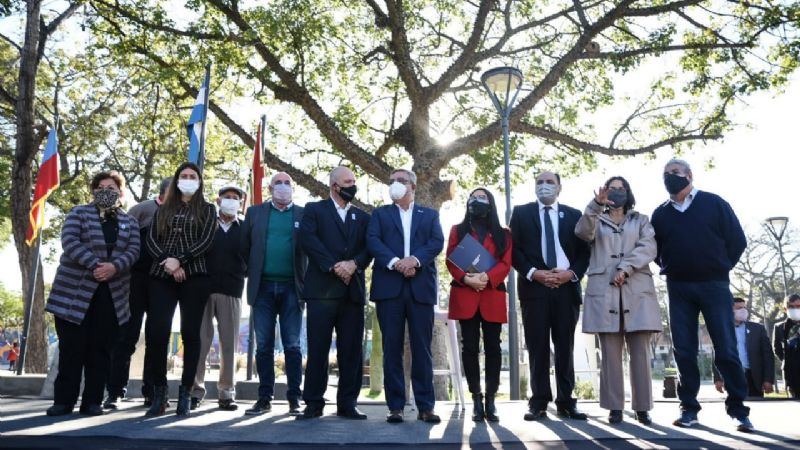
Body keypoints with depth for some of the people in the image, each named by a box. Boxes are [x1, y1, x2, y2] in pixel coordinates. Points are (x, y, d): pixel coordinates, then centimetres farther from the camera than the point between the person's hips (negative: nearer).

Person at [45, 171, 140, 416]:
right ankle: (63, 400, 6)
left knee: (101, 349, 2)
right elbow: (69, 242, -9)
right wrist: (95, 264, -22)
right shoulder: (79, 213, 7)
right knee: (71, 347, -2)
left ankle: (93, 401, 8)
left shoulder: (130, 222, 15)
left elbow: (133, 251, 2)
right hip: (75, 290, -2)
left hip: (112, 294, 2)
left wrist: (114, 267, -19)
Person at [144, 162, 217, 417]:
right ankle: (159, 393, 0)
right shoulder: (163, 210, 19)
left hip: (194, 275, -2)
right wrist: (166, 261, -11)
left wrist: (180, 261, -14)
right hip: (161, 275, 2)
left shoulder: (207, 209, 11)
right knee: (156, 331, -10)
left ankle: (185, 394, 3)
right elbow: (151, 240, 8)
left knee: (190, 333, -3)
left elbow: (206, 242, -3)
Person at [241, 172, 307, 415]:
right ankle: (265, 398, 12)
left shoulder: (303, 215, 8)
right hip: (263, 287, 1)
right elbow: (245, 247, 11)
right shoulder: (255, 212, 11)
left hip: (291, 288, -1)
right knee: (264, 346, 4)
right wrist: (251, 274, 6)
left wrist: (306, 281, 0)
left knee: (292, 346, 0)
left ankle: (294, 399, 6)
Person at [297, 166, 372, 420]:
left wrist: (354, 264, -12)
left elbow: (369, 247, 7)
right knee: (317, 348, -3)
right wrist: (334, 266, -14)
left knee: (351, 350, 3)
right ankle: (314, 403, 4)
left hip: (353, 290, 3)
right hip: (322, 289, -3)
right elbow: (308, 240, -6)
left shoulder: (363, 217, 21)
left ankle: (347, 404, 9)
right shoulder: (314, 210, 10)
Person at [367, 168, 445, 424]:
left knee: (422, 348, 0)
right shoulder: (380, 213, 17)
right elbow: (373, 241, 0)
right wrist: (395, 262, -16)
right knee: (392, 349, 1)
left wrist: (415, 260, -16)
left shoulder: (430, 215, 18)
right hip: (389, 287, 0)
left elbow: (437, 242, 1)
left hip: (421, 287, 0)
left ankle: (426, 406, 6)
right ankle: (395, 406, 6)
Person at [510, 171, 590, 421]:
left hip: (567, 287, 1)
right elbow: (514, 249, 2)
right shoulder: (521, 213, 9)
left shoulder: (573, 215, 13)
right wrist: (533, 273, -11)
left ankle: (566, 403, 12)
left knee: (565, 347, 5)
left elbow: (584, 250, 9)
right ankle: (539, 403, 5)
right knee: (538, 347, 0)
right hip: (534, 286, -1)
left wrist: (572, 273, -9)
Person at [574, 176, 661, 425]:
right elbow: (582, 232, -7)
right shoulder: (597, 221, 17)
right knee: (610, 352, -2)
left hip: (637, 291, 0)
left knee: (640, 351, -3)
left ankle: (642, 407, 3)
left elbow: (648, 248, 1)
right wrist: (596, 205, -21)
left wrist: (626, 267, -13)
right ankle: (614, 407, 1)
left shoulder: (641, 220, 18)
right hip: (604, 291, 0)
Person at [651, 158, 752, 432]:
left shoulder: (714, 203, 3)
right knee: (684, 352, 2)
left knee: (726, 350, -3)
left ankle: (738, 409, 8)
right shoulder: (660, 214, 10)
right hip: (678, 289, 3)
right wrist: (670, 270, 5)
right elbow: (654, 250, 16)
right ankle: (689, 408, 9)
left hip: (713, 285, -2)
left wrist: (721, 268, 1)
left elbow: (737, 240, 2)